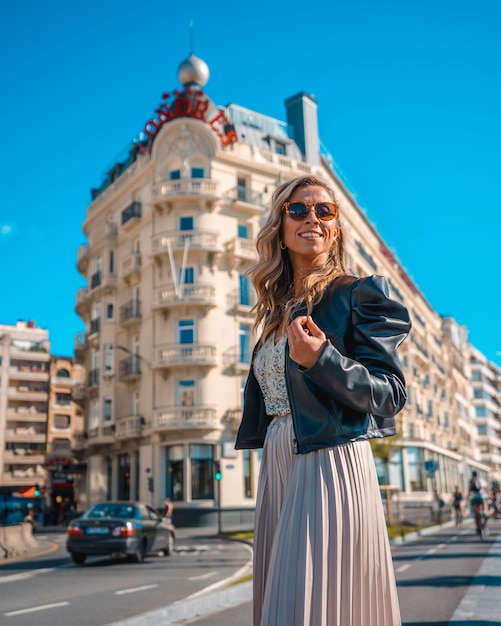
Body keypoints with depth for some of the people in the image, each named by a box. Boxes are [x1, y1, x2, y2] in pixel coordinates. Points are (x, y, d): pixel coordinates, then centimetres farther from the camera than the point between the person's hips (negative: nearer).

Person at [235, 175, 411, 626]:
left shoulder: (358, 295, -4)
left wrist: (321, 359, -24)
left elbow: (392, 394, -10)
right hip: (277, 467, 7)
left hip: (331, 464, -7)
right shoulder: (276, 310, 15)